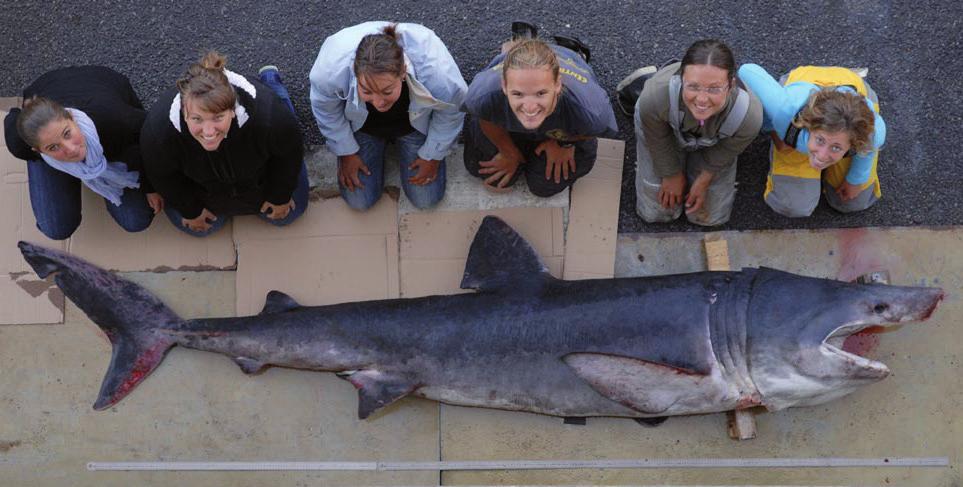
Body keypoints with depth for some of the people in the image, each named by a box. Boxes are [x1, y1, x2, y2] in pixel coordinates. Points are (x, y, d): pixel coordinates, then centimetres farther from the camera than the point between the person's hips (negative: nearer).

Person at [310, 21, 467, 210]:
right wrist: (346, 152, -4)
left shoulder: (435, 71, -43)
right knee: (358, 201, 0)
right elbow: (326, 111, -14)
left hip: (415, 121, 0)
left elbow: (451, 113, -17)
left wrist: (432, 155, -5)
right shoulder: (332, 68, -41)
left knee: (426, 199, 1)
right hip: (361, 123, 0)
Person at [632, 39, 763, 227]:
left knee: (710, 217, 10)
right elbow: (659, 143, -21)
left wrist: (704, 181, -3)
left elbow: (723, 154, -18)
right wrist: (673, 175, -6)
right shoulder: (655, 97, -45)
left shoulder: (749, 116, -43)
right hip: (666, 130, -1)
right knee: (654, 212, 12)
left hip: (712, 143, 1)